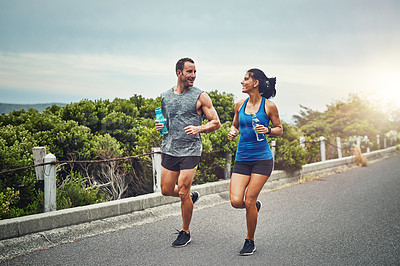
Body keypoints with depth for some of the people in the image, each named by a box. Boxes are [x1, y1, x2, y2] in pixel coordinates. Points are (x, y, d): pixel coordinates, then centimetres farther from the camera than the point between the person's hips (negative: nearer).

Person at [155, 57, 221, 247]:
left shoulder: (200, 96, -3)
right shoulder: (165, 97, 10)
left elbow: (216, 123, -2)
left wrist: (199, 128, -19)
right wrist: (159, 126, 1)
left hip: (190, 151, -5)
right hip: (169, 149, 5)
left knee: (182, 193, -4)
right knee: (166, 190, 7)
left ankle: (185, 233, 15)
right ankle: (192, 196, 38)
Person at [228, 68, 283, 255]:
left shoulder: (269, 106, -3)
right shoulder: (240, 105, 8)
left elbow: (280, 130, 5)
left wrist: (267, 130, -14)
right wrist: (233, 132, 0)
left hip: (262, 158, -4)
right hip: (242, 158, 4)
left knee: (249, 201, -7)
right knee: (236, 201, -9)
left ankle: (250, 241, 14)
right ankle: (255, 206, 28)